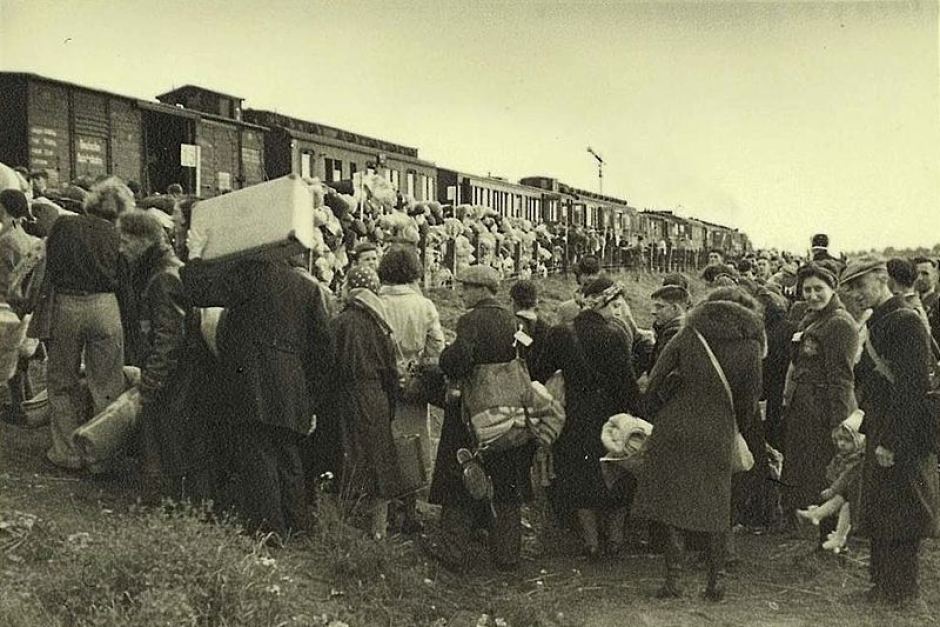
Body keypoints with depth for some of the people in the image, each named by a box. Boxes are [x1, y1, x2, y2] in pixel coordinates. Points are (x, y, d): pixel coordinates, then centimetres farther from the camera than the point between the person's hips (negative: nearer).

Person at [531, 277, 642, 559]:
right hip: (609, 418, -2)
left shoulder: (559, 334, -4)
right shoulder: (614, 336, -14)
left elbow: (538, 375, 2)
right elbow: (627, 382, -13)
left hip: (575, 421, 2)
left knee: (580, 479, 14)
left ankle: (591, 541, 19)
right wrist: (634, 414, -4)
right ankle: (614, 537, 26)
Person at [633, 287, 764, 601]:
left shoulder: (688, 335, 3)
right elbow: (750, 399, 7)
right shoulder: (750, 346, 2)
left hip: (675, 426, 0)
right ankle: (714, 581, 18)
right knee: (716, 507, 14)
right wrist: (738, 431, 23)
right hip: (718, 434, 0)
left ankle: (673, 577, 9)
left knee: (672, 501, 8)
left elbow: (654, 382, 0)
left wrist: (656, 417, 15)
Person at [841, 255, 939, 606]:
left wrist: (892, 442, -22)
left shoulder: (906, 321, -18)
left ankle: (899, 589, 18)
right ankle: (882, 580, 31)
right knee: (879, 511, 17)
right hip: (880, 435, 9)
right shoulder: (876, 323, 10)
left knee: (899, 515, 3)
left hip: (904, 442, -9)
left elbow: (912, 389, -23)